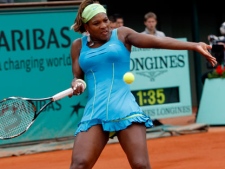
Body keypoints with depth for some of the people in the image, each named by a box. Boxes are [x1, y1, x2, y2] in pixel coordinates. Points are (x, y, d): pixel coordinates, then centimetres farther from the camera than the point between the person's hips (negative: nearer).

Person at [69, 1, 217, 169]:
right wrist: (77, 84, -7)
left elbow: (158, 41, -3)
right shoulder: (78, 45, 15)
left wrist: (194, 45, -15)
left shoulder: (121, 34, 8)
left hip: (124, 109, -2)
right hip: (93, 113, 2)